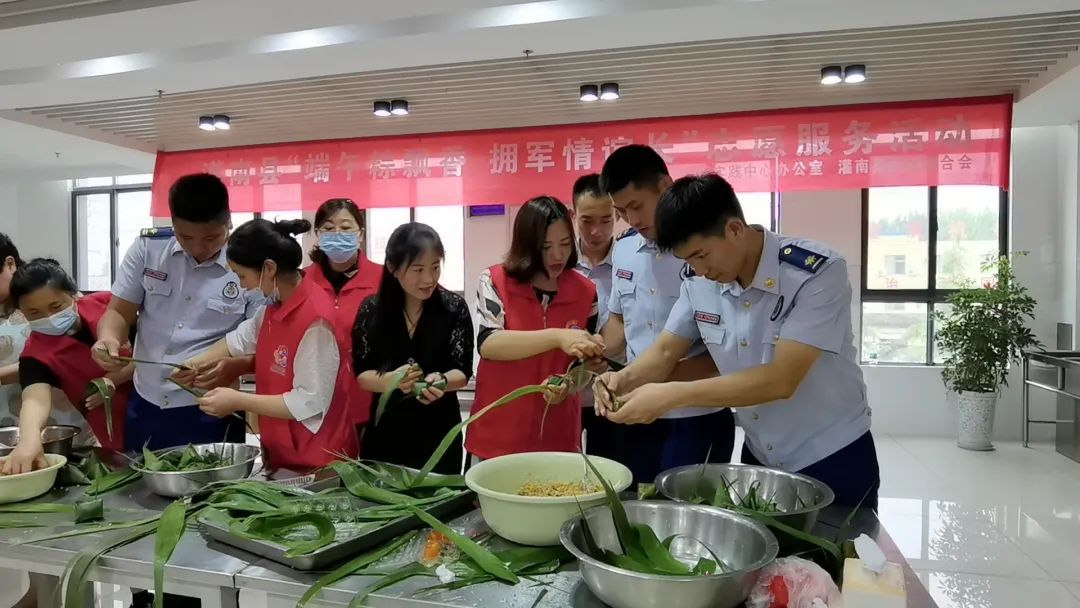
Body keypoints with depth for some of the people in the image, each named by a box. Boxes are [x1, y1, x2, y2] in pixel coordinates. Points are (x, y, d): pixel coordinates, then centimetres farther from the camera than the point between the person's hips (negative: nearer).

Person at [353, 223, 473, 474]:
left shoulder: (454, 307, -8)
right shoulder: (371, 310, -5)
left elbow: (462, 371, -6)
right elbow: (362, 374, -2)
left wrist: (441, 381, -27)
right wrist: (391, 380, -23)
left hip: (439, 434, 0)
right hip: (385, 433, 1)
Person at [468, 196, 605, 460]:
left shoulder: (586, 292, 0)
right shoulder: (494, 281, -6)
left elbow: (585, 362, 8)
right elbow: (487, 344, -19)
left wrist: (567, 386, -13)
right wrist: (557, 336, -29)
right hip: (498, 433, -2)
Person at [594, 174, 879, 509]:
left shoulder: (818, 272, -25)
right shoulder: (699, 283, -9)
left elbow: (781, 380, -31)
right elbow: (665, 351, 1)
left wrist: (672, 396, -35)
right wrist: (626, 378, -21)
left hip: (834, 459, -4)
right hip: (758, 457, 5)